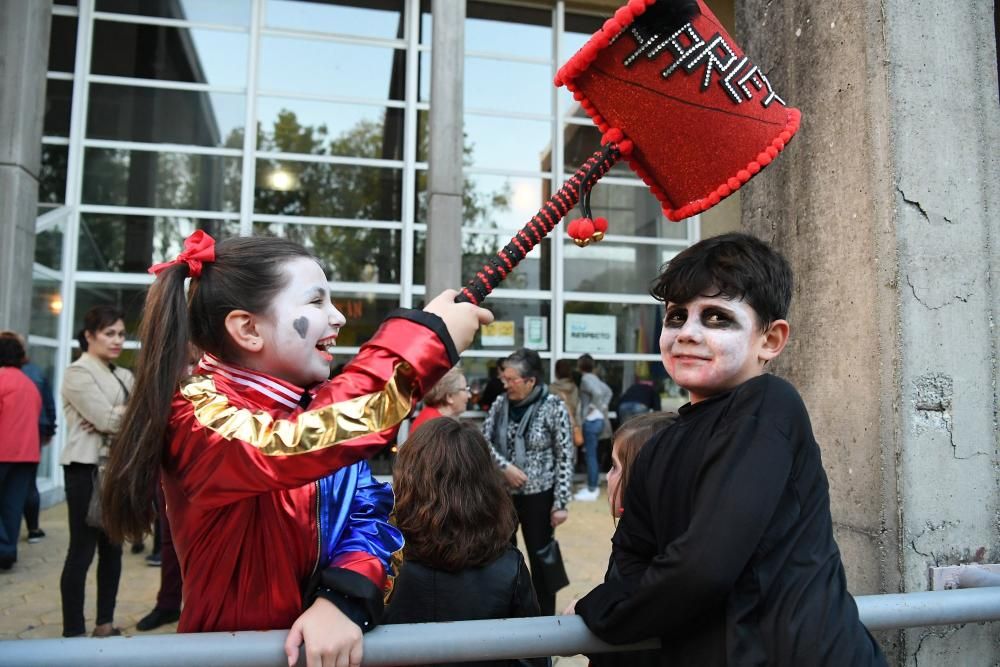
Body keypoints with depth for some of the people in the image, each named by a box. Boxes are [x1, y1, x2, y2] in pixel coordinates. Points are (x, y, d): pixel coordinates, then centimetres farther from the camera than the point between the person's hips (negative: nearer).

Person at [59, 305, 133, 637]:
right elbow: (107, 418, -16)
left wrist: (114, 418, -13)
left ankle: (105, 623, 21)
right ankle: (73, 631, 7)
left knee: (113, 548, 11)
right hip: (87, 469, -7)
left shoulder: (124, 376, 15)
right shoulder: (78, 373, -6)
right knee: (82, 551, -2)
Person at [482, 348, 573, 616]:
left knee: (540, 559, 9)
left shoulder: (553, 407, -13)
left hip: (538, 496, -4)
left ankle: (545, 618, 28)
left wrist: (561, 503, -13)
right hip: (502, 492, 4)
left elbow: (565, 458, -11)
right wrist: (505, 466, -17)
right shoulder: (501, 402, -2)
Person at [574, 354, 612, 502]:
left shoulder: (586, 378, -13)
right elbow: (608, 391, 22)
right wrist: (603, 406, 14)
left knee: (590, 456, -3)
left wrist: (593, 407, -17)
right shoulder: (594, 378, 15)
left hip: (591, 421, -10)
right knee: (592, 455, 16)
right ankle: (592, 487, 24)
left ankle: (591, 491, 2)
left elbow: (598, 392, -29)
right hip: (598, 419, 10)